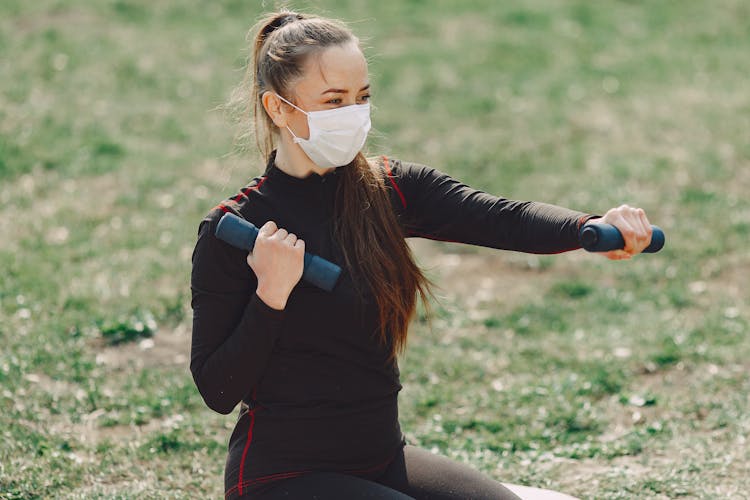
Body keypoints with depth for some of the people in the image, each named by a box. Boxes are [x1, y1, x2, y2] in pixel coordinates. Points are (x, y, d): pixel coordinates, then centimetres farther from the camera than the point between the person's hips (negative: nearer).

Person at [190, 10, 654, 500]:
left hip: (383, 457, 6)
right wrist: (272, 293, -25)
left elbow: (501, 218, -16)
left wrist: (594, 228, -35)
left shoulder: (389, 190, 2)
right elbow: (218, 391, -12)